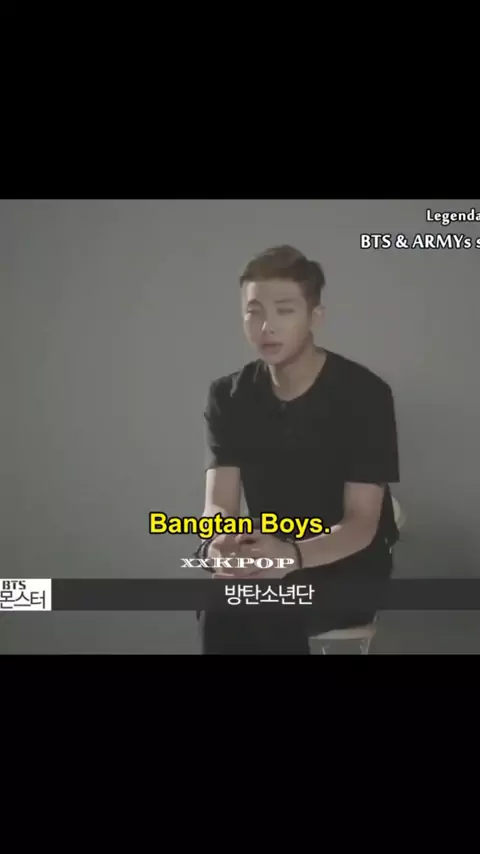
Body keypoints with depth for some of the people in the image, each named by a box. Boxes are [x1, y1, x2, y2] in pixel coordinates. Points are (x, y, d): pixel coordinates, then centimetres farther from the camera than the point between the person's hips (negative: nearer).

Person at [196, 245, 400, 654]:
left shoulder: (365, 393, -14)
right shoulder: (229, 395, -2)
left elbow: (362, 523, -18)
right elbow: (218, 505, -10)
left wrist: (293, 556, -40)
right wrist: (221, 543, -37)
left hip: (349, 564, -3)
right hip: (268, 559, 3)